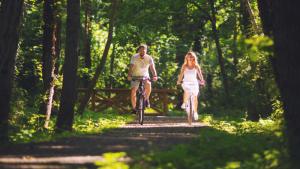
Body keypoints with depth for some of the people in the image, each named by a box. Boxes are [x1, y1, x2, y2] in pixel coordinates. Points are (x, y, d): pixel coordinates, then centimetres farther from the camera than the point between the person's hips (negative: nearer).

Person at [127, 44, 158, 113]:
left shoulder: (149, 58, -12)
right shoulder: (134, 57, -16)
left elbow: (152, 67, -22)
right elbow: (131, 67, -26)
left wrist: (154, 76, -40)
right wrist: (129, 75, -44)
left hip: (145, 76, 0)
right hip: (135, 76, 0)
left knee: (148, 85, -31)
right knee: (133, 91, -14)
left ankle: (146, 99, -5)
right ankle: (134, 108, 2)